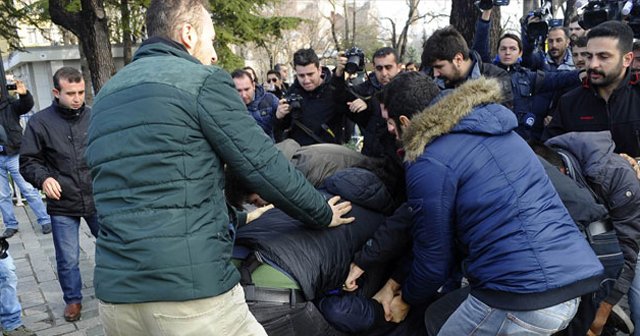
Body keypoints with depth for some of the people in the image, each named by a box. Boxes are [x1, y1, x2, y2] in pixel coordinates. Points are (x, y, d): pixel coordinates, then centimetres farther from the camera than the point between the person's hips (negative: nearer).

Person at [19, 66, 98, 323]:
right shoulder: (40, 122, -6)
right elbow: (28, 162, 0)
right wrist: (43, 178, -18)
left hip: (97, 200, 1)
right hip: (62, 206, -1)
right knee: (67, 259, 10)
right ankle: (73, 299, 34)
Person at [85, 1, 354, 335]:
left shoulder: (107, 95, 17)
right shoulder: (202, 81, -6)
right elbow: (264, 165, -8)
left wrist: (237, 218, 30)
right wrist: (323, 214, 10)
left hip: (115, 291, 8)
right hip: (189, 292, -7)